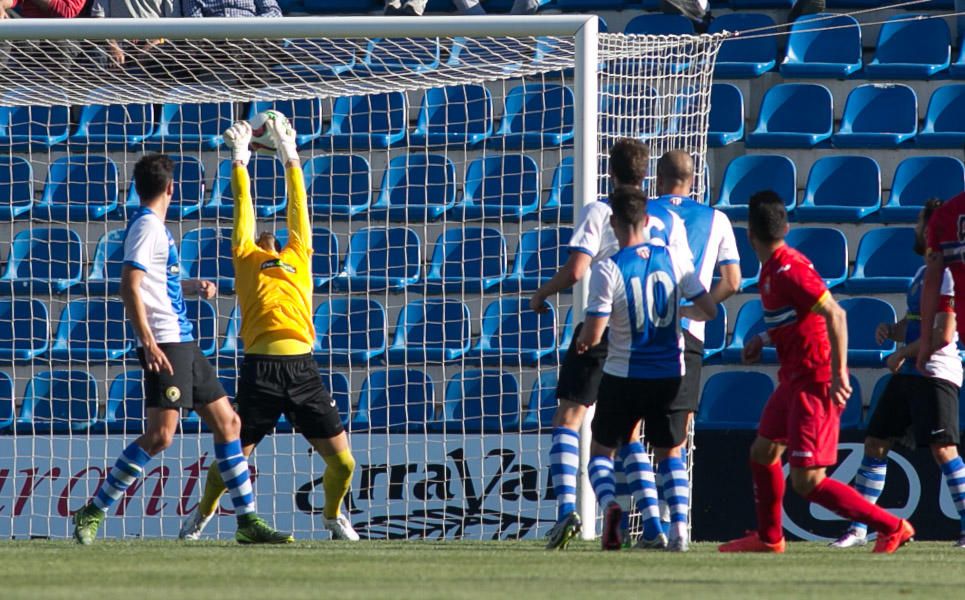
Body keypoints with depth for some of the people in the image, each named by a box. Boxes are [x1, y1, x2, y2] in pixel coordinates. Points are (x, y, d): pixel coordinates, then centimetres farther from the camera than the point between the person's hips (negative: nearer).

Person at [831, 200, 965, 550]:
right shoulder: (922, 274, 17)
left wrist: (902, 354, -11)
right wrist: (890, 330, 5)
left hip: (936, 374, -10)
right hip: (907, 376, 10)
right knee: (875, 444, 8)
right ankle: (858, 528, 12)